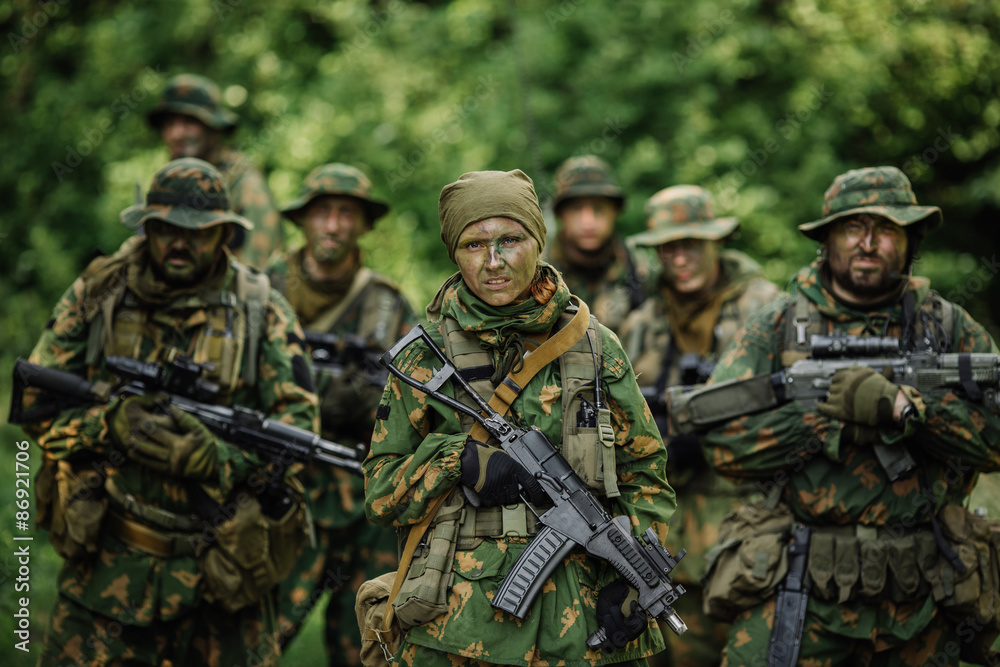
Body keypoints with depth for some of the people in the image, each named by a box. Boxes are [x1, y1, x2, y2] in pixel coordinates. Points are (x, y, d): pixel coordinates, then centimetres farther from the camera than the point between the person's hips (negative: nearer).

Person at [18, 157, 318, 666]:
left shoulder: (262, 311, -1)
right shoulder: (97, 294, 2)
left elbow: (299, 419, -7)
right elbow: (35, 401, 1)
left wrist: (214, 456, -23)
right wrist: (111, 423, -18)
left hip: (221, 564, 0)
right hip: (108, 562, 0)